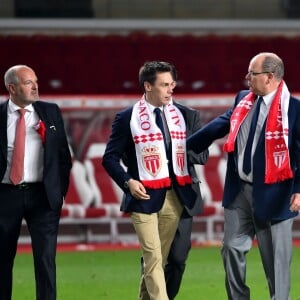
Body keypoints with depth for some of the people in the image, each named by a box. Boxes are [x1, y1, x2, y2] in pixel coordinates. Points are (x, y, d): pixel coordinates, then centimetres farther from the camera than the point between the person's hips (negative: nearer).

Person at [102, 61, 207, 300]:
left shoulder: (182, 115, 10)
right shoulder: (127, 118, -2)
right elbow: (110, 158, -2)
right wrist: (128, 182, -14)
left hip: (175, 196, 4)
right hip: (146, 197, -4)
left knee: (160, 258, 10)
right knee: (153, 258, -9)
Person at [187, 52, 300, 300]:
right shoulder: (243, 100, 8)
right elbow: (219, 126, 18)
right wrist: (185, 146, 21)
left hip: (272, 193, -6)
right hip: (239, 190, 7)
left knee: (276, 258, 1)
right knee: (233, 249, 9)